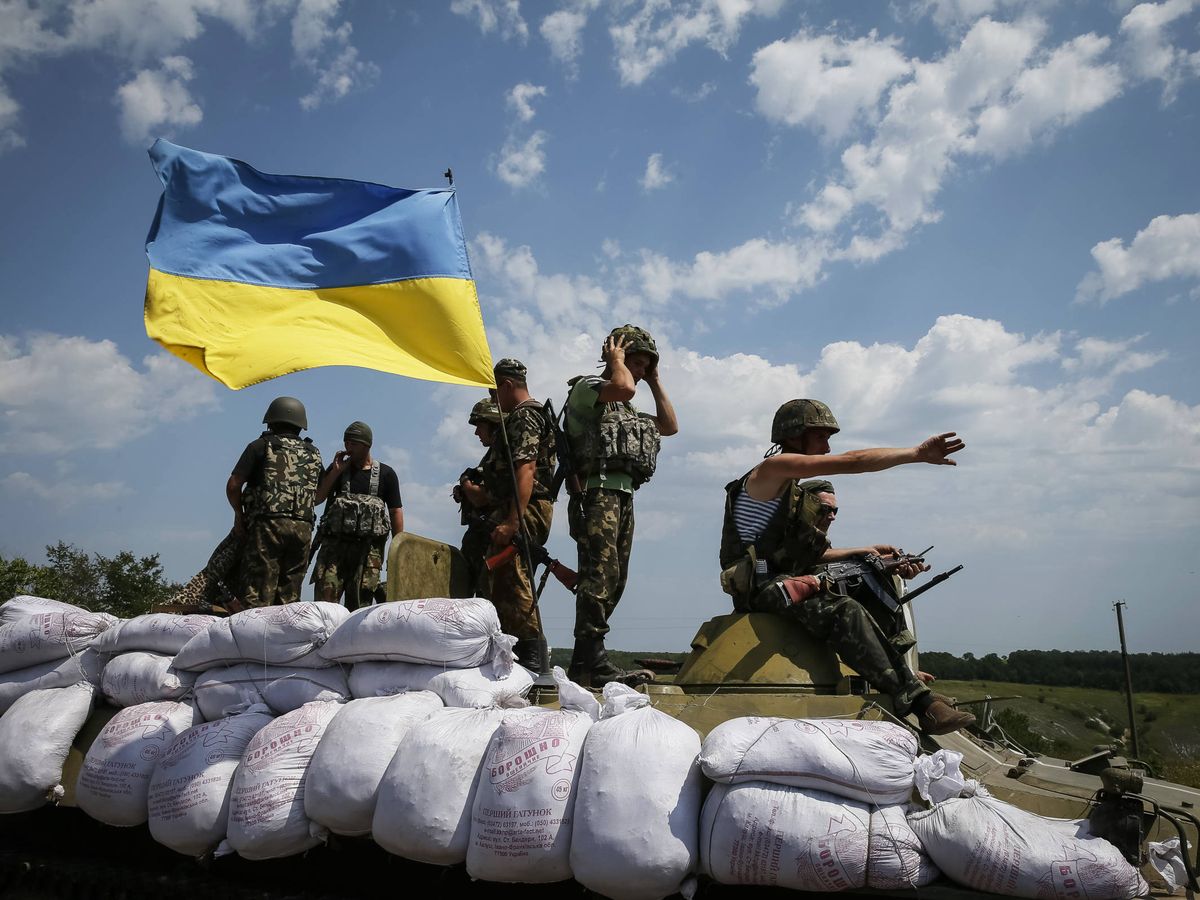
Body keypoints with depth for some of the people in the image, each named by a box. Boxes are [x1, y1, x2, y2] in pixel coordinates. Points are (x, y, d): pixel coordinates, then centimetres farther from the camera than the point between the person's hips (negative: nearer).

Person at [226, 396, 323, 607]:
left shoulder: (261, 445, 7)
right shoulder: (314, 454, 19)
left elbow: (233, 485, 3)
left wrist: (239, 514, 17)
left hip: (267, 525, -4)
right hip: (303, 528, 4)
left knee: (256, 597, -5)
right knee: (289, 598, 8)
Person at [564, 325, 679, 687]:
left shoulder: (629, 411, 30)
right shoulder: (586, 388, 3)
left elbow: (670, 425, 27)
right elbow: (623, 387, -18)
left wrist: (654, 381, 27)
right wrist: (616, 358, 1)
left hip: (624, 497, 9)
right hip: (597, 491, -9)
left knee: (614, 580, 5)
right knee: (601, 573, -20)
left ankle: (585, 659, 8)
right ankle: (592, 662, -24)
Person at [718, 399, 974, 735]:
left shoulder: (795, 490, 23)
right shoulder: (773, 468, -7)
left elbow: (810, 554, 19)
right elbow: (853, 462, -16)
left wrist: (866, 552, 13)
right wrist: (917, 453, -16)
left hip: (786, 585, 10)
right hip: (762, 589, -10)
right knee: (846, 611, -28)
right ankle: (916, 703, -29)